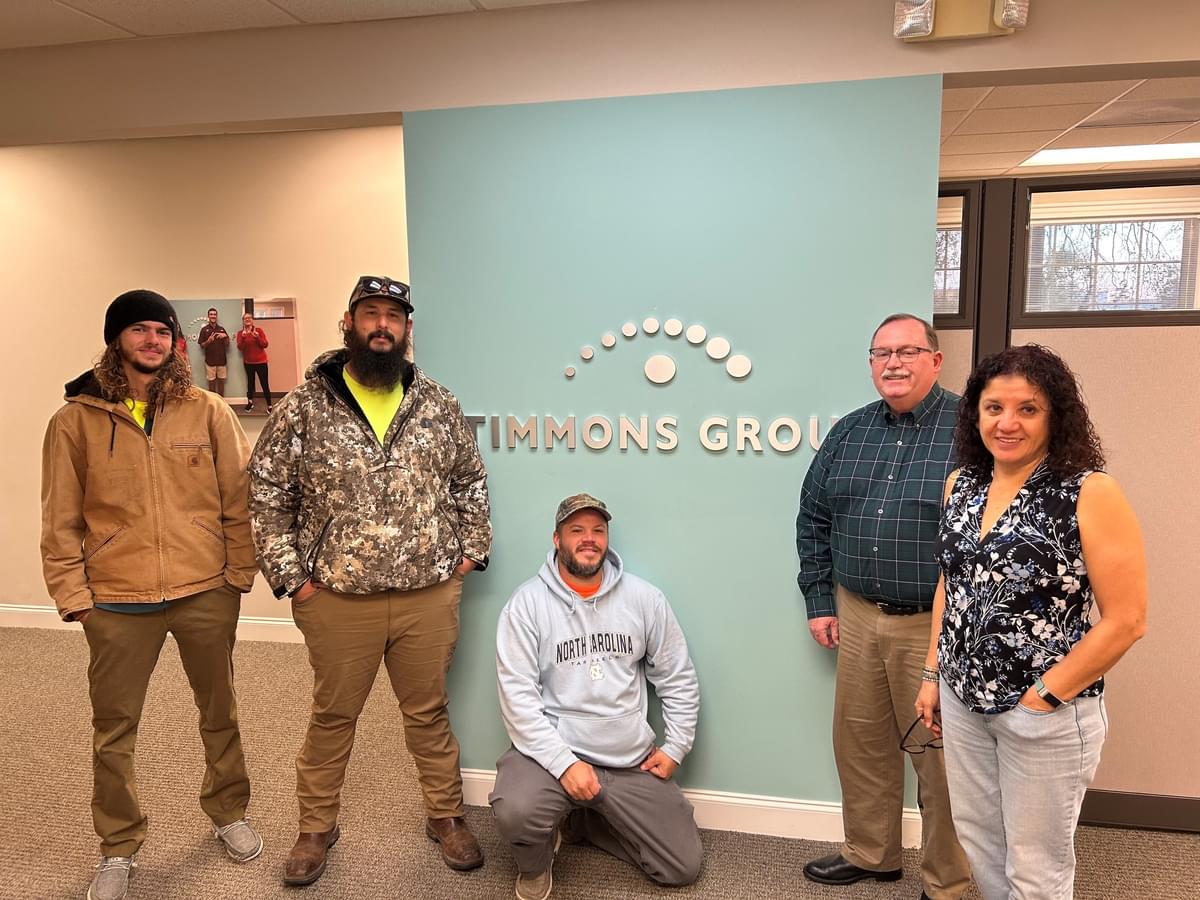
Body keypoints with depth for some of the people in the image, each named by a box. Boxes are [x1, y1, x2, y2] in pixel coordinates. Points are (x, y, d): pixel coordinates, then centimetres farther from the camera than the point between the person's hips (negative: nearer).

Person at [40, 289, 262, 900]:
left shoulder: (207, 412, -1)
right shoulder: (75, 420, -1)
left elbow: (239, 499, 1)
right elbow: (60, 519, 1)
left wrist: (240, 573, -1)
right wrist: (73, 594, -4)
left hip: (206, 593, 1)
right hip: (116, 602, 0)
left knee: (219, 714, 16)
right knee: (113, 730, 11)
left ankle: (228, 813, 39)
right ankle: (118, 849, 32)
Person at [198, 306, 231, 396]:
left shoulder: (221, 329, 6)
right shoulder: (204, 329, 0)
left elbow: (227, 344, 7)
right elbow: (202, 345, 0)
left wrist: (225, 336, -12)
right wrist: (208, 341, -19)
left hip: (221, 360, 2)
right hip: (210, 360, -2)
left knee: (221, 381, 8)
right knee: (211, 382, 4)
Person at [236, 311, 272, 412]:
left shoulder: (259, 330, -1)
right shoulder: (240, 333, 3)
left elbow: (265, 344, -7)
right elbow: (240, 348, -9)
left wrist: (257, 337, -23)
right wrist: (243, 337, -23)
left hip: (261, 361, -2)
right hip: (248, 362, 2)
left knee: (264, 384, -6)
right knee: (250, 382, 11)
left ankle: (269, 406, -4)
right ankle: (250, 402, 25)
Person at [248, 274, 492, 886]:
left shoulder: (438, 405, 3)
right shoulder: (304, 407, -4)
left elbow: (471, 482, 12)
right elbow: (266, 495, -2)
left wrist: (470, 552, 6)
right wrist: (290, 577, -5)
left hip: (429, 595, 2)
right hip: (337, 600, -1)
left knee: (429, 711, 16)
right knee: (332, 716, 16)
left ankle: (446, 816, 36)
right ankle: (316, 828, 36)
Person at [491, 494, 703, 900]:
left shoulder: (644, 598, -1)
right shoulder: (527, 603, -10)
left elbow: (678, 679, 7)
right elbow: (518, 695, -14)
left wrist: (675, 747, 2)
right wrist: (564, 763, -21)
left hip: (632, 761, 4)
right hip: (554, 750, -3)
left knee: (683, 866, 3)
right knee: (515, 812, -33)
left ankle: (585, 821, 27)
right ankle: (535, 865, 6)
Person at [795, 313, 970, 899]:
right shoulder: (848, 432, 7)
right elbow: (813, 518, 13)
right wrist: (819, 601, 10)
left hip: (937, 625, -5)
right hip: (857, 617, 5)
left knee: (940, 757, 8)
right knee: (860, 744, 17)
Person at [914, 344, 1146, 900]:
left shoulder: (1090, 494, -16)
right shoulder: (961, 484, 2)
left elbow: (1126, 620, -16)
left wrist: (1045, 696, -14)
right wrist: (933, 675, 10)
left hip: (1046, 714, -5)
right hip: (962, 700, 5)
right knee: (978, 842, 20)